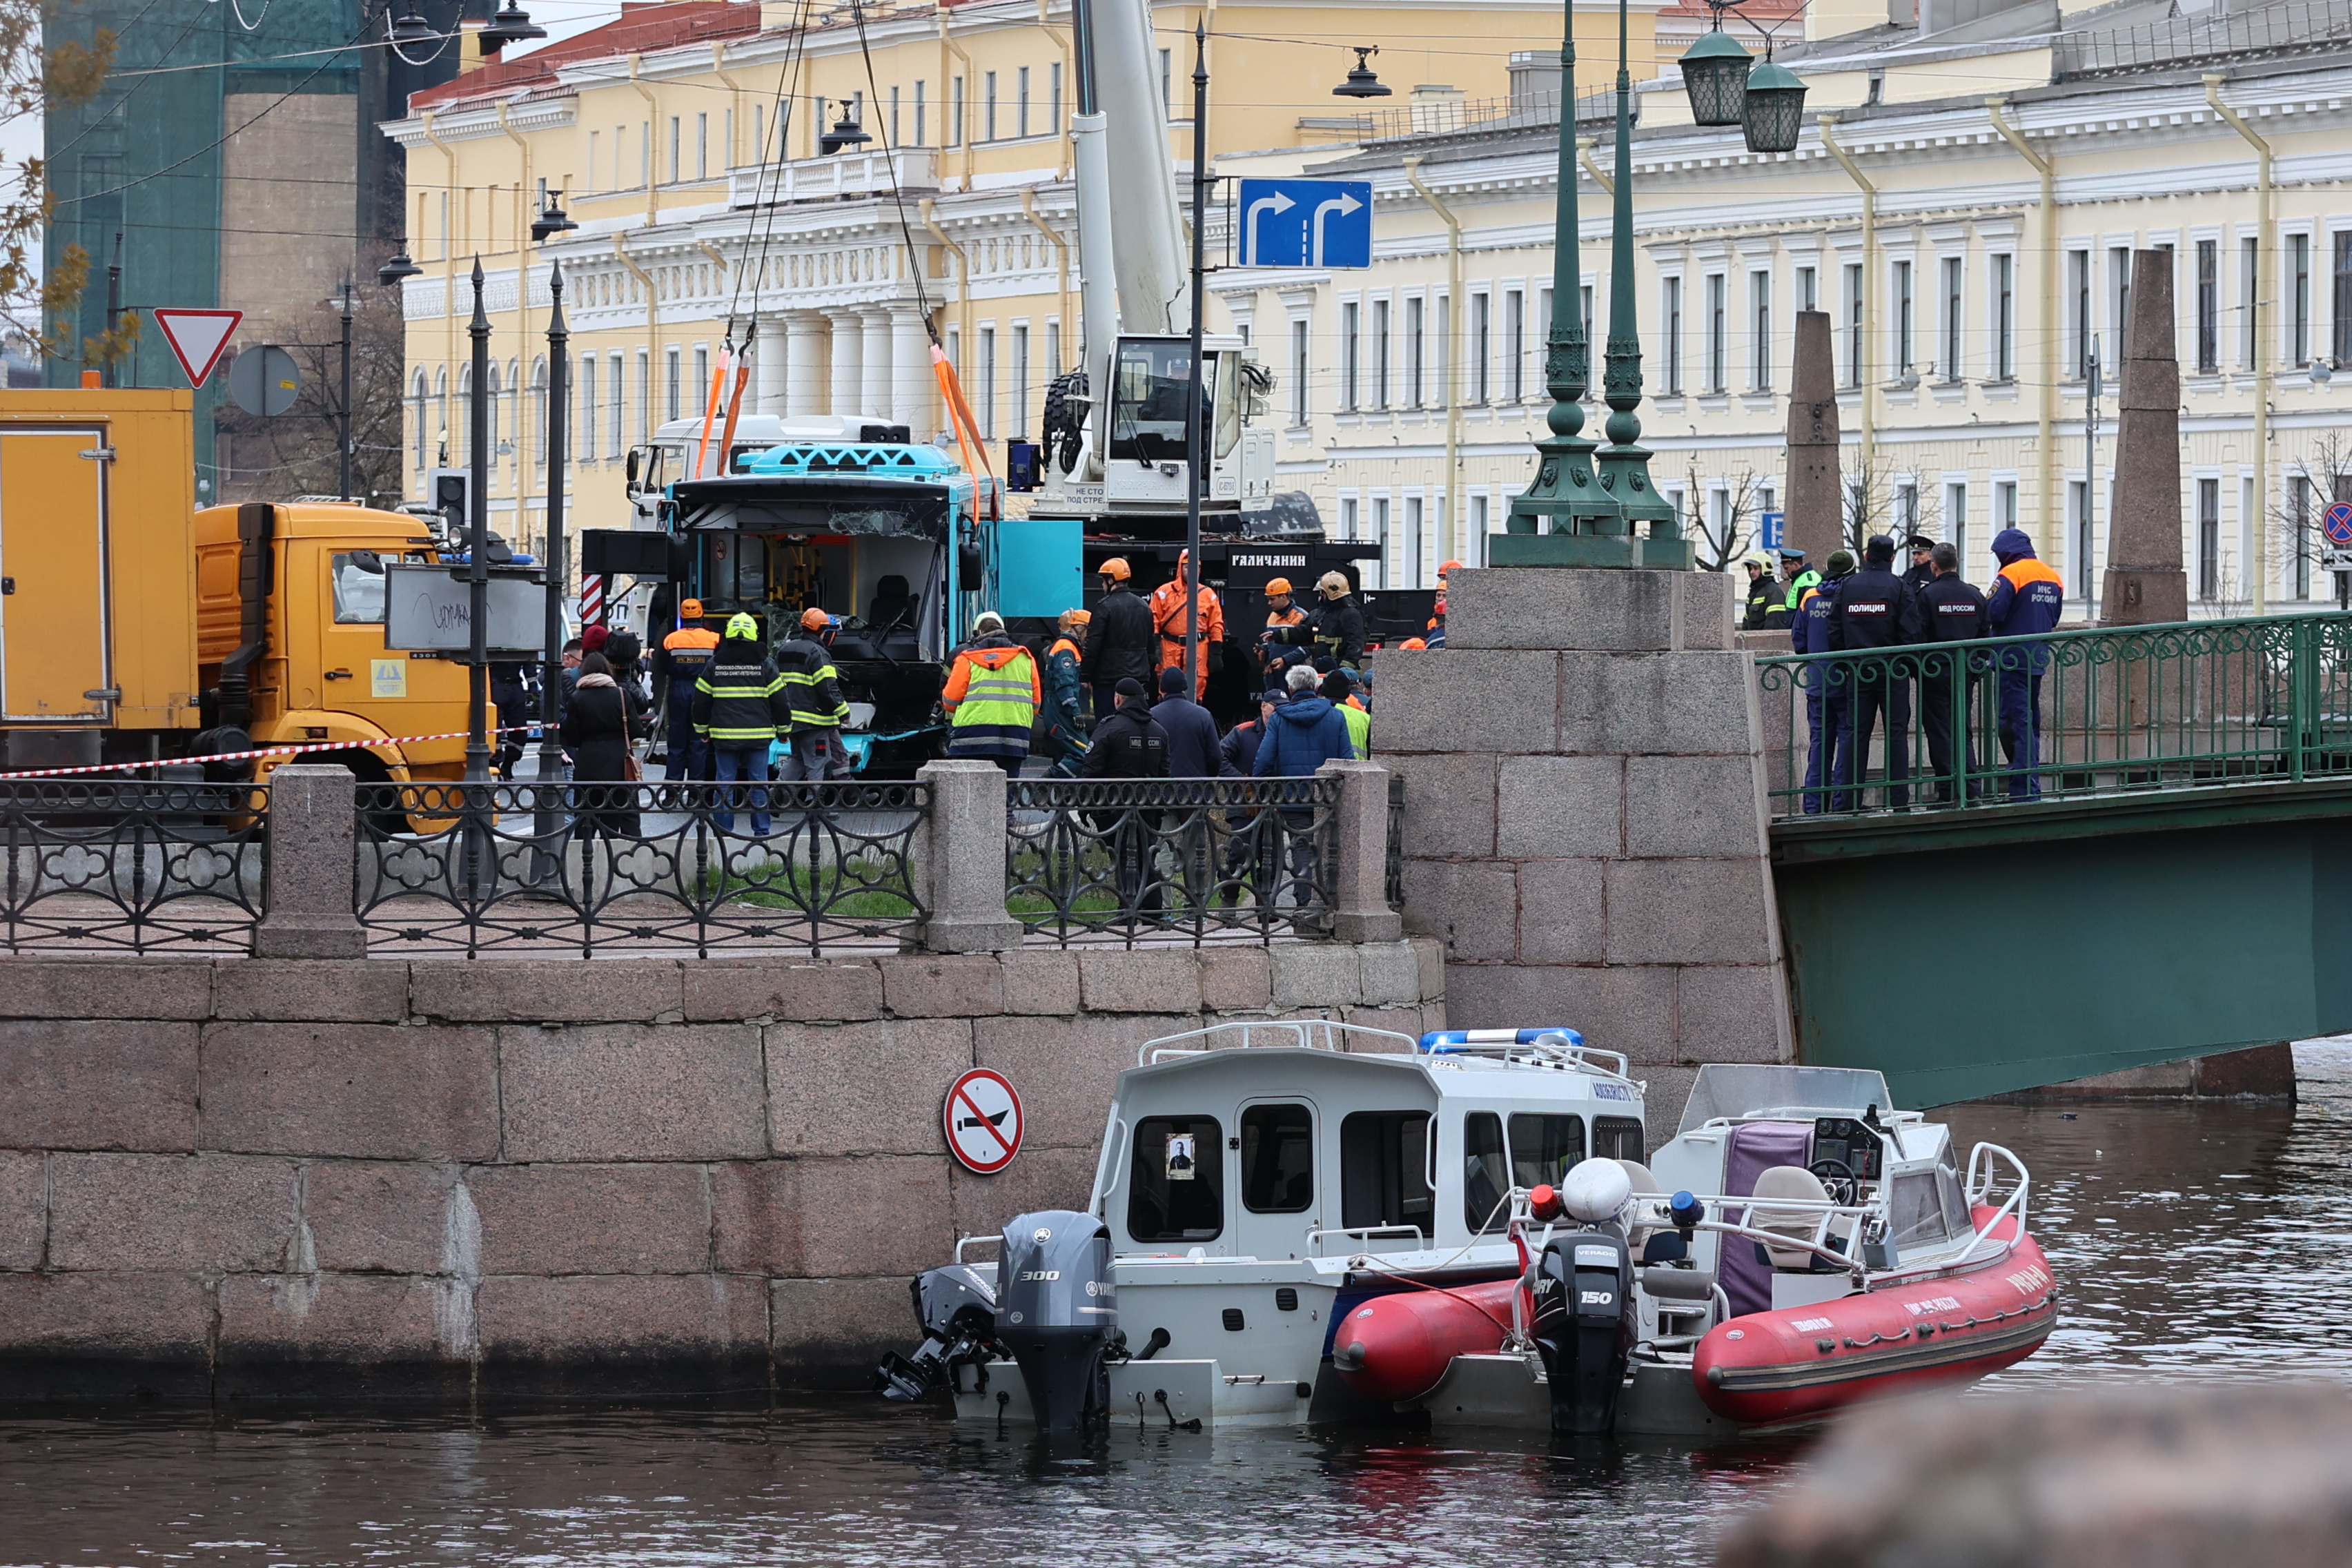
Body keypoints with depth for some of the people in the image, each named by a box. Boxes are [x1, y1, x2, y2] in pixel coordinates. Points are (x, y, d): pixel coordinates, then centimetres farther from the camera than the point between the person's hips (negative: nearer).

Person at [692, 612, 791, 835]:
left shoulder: (714, 665, 2)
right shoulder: (765, 665, -1)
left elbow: (701, 700, 8)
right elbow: (780, 700, 3)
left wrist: (702, 729, 20)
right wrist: (784, 729, 14)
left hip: (724, 734, 1)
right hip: (758, 736, -1)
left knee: (725, 783, 4)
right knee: (759, 782, 4)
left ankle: (724, 830, 4)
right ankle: (761, 831, 5)